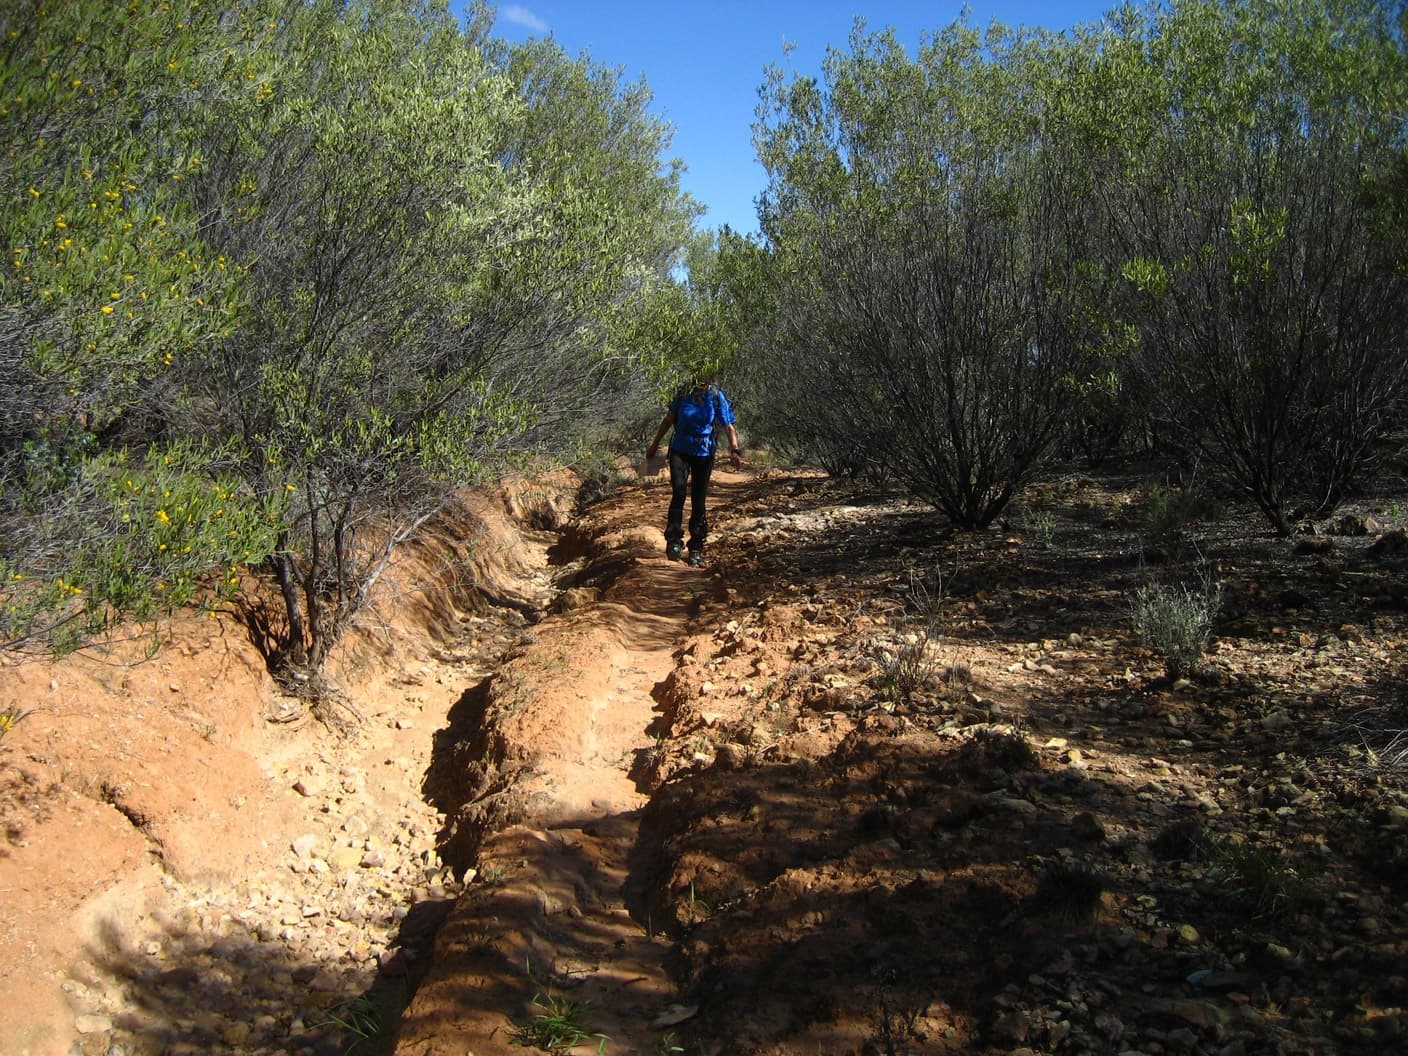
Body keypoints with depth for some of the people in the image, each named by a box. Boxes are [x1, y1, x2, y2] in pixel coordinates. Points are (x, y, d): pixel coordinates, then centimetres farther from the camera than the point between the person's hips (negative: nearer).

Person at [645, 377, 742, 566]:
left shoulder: (717, 397, -5)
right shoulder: (683, 394, 1)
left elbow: (728, 426, -8)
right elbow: (668, 420, 14)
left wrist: (734, 449, -25)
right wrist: (654, 445, 20)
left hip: (704, 454, -1)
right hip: (680, 451, 1)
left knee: (699, 501, 3)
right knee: (678, 491, -19)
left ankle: (696, 549, 12)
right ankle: (674, 541, -16)